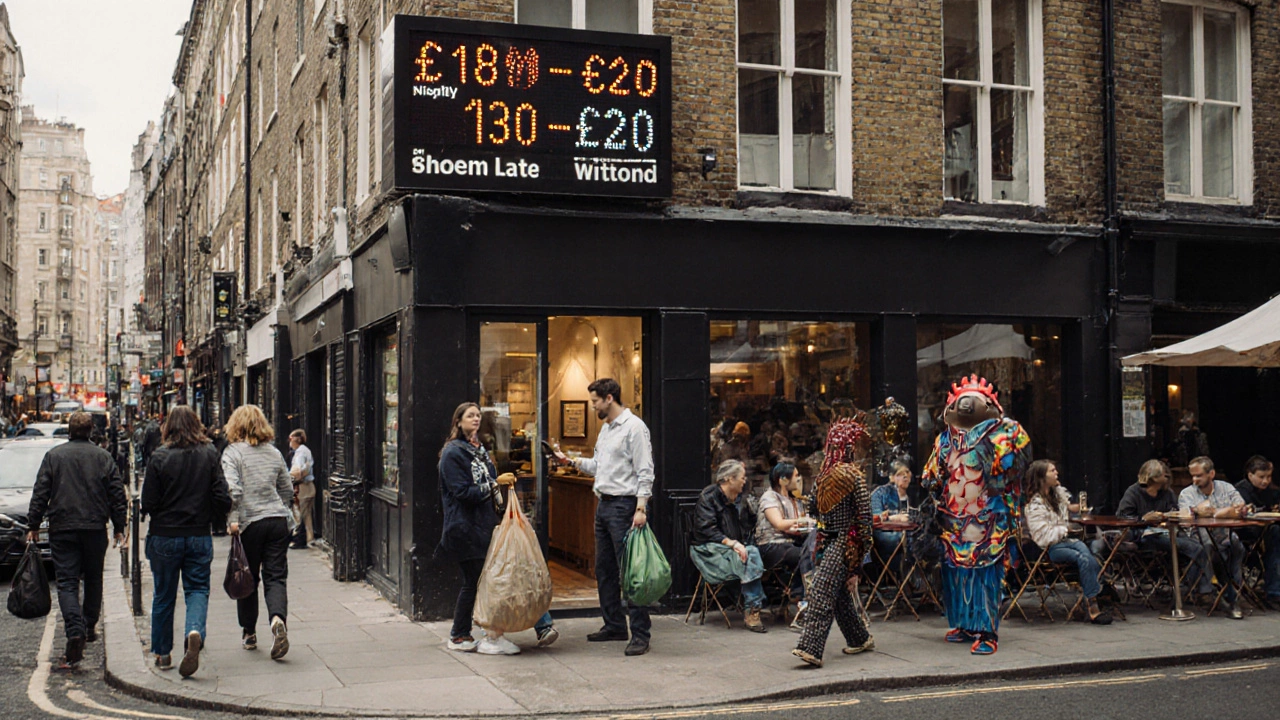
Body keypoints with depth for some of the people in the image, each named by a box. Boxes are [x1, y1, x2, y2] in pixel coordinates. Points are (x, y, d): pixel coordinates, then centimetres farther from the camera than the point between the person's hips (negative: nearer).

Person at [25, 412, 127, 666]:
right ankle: (89, 627, 27)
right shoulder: (103, 457, 3)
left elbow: (40, 493, -1)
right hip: (95, 528, 2)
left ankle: (75, 632, -21)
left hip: (62, 529, -1)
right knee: (93, 579, 18)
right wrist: (119, 527, 12)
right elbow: (117, 494, 4)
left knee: (67, 583, -3)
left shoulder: (53, 456, 0)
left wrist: (33, 525, 7)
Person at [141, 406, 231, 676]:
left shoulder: (160, 457, -8)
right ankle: (195, 632, -21)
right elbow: (222, 497, -6)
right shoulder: (210, 455, -3)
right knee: (197, 589, 8)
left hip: (165, 535, -1)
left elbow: (148, 502, -7)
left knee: (163, 596, 12)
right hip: (200, 536, 1)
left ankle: (162, 654, 22)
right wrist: (214, 517, 14)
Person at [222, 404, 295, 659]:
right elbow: (287, 489, 17)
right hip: (279, 520, 3)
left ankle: (249, 634, 21)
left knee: (247, 579, 10)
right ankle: (278, 619, -24)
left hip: (250, 523, -3)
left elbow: (232, 488, -16)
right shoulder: (274, 453, 12)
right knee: (276, 577, 2)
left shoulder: (232, 452, -3)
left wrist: (232, 520, -13)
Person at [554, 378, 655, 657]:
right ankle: (614, 625, 24)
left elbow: (645, 472, -16)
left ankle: (640, 633, -5)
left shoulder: (634, 427, -11)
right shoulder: (605, 428, 18)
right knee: (604, 571, 14)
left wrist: (641, 508, -23)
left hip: (625, 506, -10)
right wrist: (571, 460, 15)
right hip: (604, 505, 10)